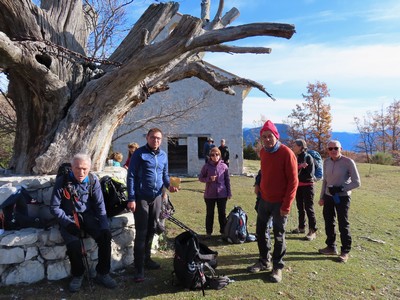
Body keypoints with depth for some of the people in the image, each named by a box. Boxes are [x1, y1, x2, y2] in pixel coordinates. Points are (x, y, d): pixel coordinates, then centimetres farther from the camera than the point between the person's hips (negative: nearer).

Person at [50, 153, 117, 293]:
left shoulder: (93, 180, -6)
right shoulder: (62, 181, -12)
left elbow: (99, 204, -3)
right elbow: (54, 207, -6)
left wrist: (104, 225, -14)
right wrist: (68, 223, -18)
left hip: (88, 216, 2)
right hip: (68, 218, -2)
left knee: (105, 235, -22)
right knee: (73, 243, -29)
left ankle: (102, 274, -2)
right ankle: (78, 275, 2)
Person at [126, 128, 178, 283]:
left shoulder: (163, 155, 7)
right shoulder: (139, 154, -10)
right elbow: (131, 176, -11)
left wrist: (168, 185, -5)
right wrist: (131, 199, -16)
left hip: (157, 197, 6)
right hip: (141, 198, -6)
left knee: (151, 230, 16)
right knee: (141, 232, -3)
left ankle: (147, 258, 31)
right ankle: (139, 268, 5)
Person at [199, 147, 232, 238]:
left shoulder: (224, 166, -1)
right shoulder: (206, 166, -4)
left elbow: (227, 180, 5)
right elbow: (200, 178, 2)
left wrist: (229, 193, 4)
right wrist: (209, 179, -16)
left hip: (222, 194, 1)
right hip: (209, 194, 0)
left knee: (222, 213, 11)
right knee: (210, 214, 11)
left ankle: (223, 231, 26)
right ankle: (209, 232, 24)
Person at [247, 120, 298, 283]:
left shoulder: (287, 153, -16)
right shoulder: (263, 152, 3)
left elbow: (293, 181, -16)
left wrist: (286, 205, -17)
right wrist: (260, 186, 11)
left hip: (279, 202, -6)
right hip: (264, 199, 6)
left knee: (278, 236, 6)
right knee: (260, 231, 13)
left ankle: (277, 267, 24)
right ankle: (264, 261, 32)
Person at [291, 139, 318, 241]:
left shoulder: (308, 157, -12)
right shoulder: (296, 158, 8)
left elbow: (309, 174, -16)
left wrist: (297, 175, -11)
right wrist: (299, 167, -17)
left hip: (307, 186, -7)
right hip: (298, 186, 7)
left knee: (309, 208, -4)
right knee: (300, 207, 15)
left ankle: (313, 231, 2)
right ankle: (301, 227, 27)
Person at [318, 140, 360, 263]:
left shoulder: (348, 162, -14)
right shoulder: (326, 162, 2)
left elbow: (357, 182, -12)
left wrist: (341, 188, -22)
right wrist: (322, 197, 11)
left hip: (342, 197, -5)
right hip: (328, 196, 6)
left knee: (343, 225, 1)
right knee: (328, 223, 13)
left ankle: (345, 251, 16)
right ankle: (331, 247, 29)